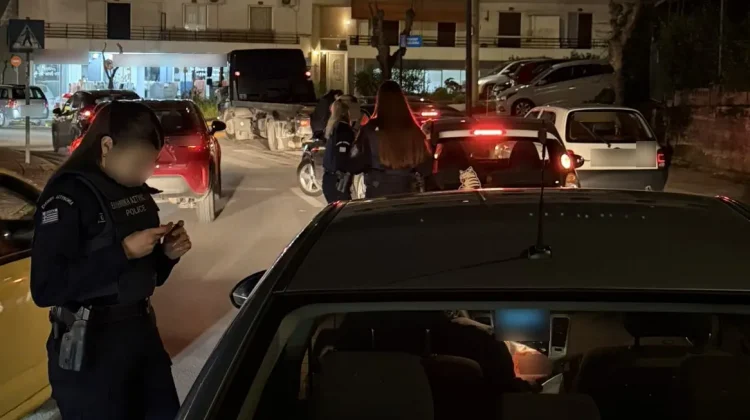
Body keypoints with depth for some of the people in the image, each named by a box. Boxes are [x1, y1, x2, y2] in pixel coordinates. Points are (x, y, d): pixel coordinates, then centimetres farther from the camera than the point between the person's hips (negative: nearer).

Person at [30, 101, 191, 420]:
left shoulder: (136, 190, 7)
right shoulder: (67, 196, -16)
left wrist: (168, 253, -4)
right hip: (89, 347, -7)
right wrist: (123, 251, -23)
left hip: (142, 329, 8)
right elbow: (46, 288, -23)